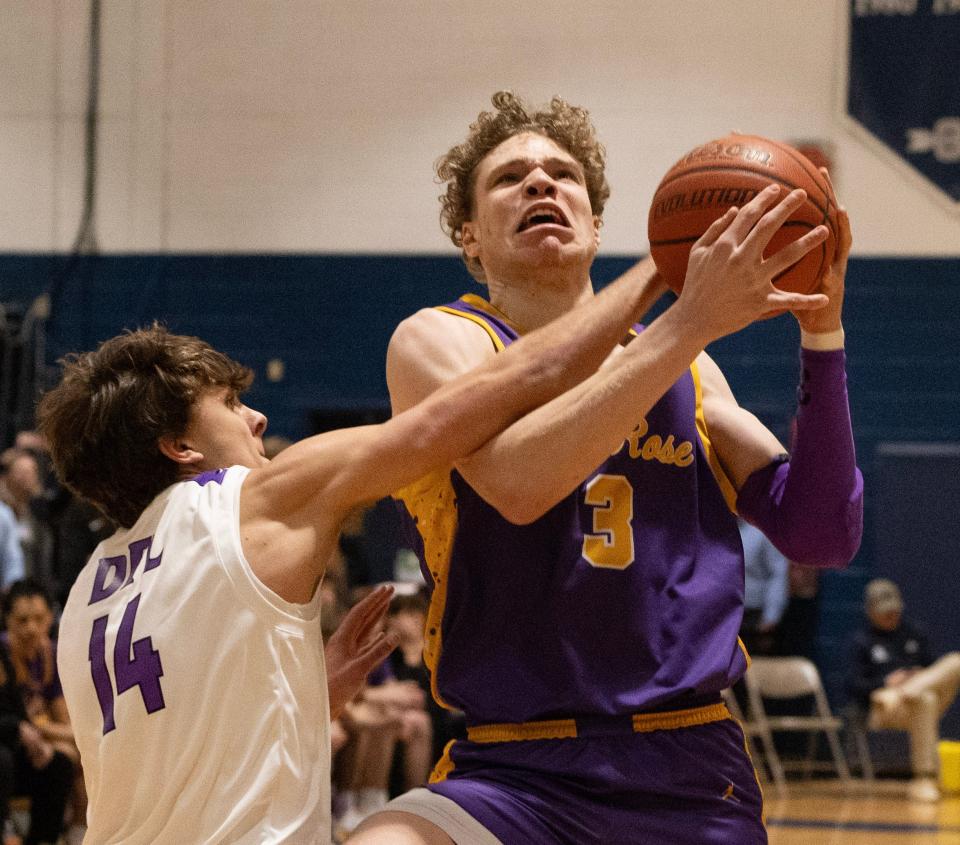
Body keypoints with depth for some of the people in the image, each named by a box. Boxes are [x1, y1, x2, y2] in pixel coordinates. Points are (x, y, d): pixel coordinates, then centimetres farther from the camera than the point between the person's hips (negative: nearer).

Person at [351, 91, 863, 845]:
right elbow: (516, 480, -20)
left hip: (691, 778, 4)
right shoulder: (437, 342, 1)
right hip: (518, 773, -4)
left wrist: (822, 331, -3)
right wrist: (693, 316, -21)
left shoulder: (687, 373, 15)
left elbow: (823, 535, 7)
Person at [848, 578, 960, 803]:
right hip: (881, 711, -5)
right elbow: (856, 687, -1)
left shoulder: (912, 633, 20)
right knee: (925, 700, -41)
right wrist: (887, 682, -17)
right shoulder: (862, 641, 6)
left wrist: (921, 679, -1)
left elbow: (931, 666, 23)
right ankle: (924, 778, -44)